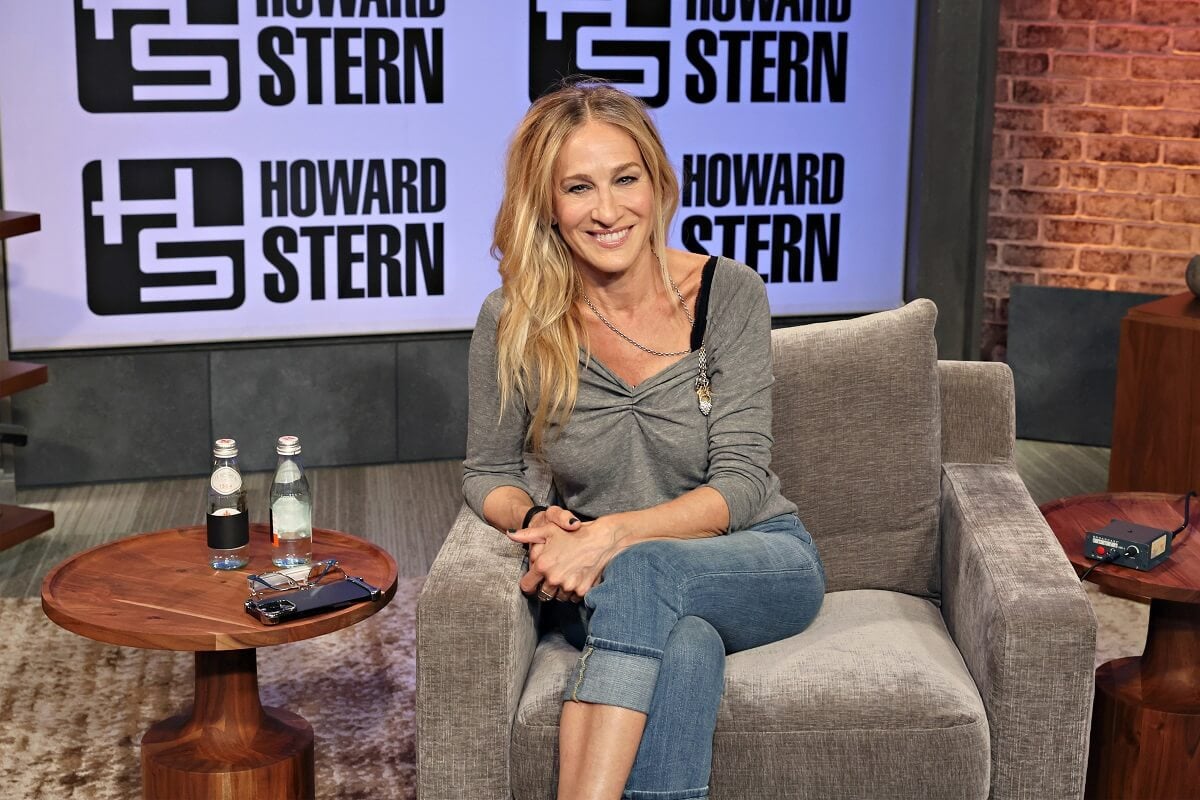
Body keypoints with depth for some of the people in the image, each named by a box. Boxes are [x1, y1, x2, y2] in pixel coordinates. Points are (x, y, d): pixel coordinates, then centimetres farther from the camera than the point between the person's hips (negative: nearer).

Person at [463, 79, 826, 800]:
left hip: (761, 566, 0)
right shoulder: (514, 323, -8)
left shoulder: (729, 293, -11)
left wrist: (609, 535, -28)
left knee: (641, 571, -36)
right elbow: (488, 472, 6)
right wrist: (534, 519, -18)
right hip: (608, 587, 1)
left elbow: (739, 483, -13)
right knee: (684, 646, -37)